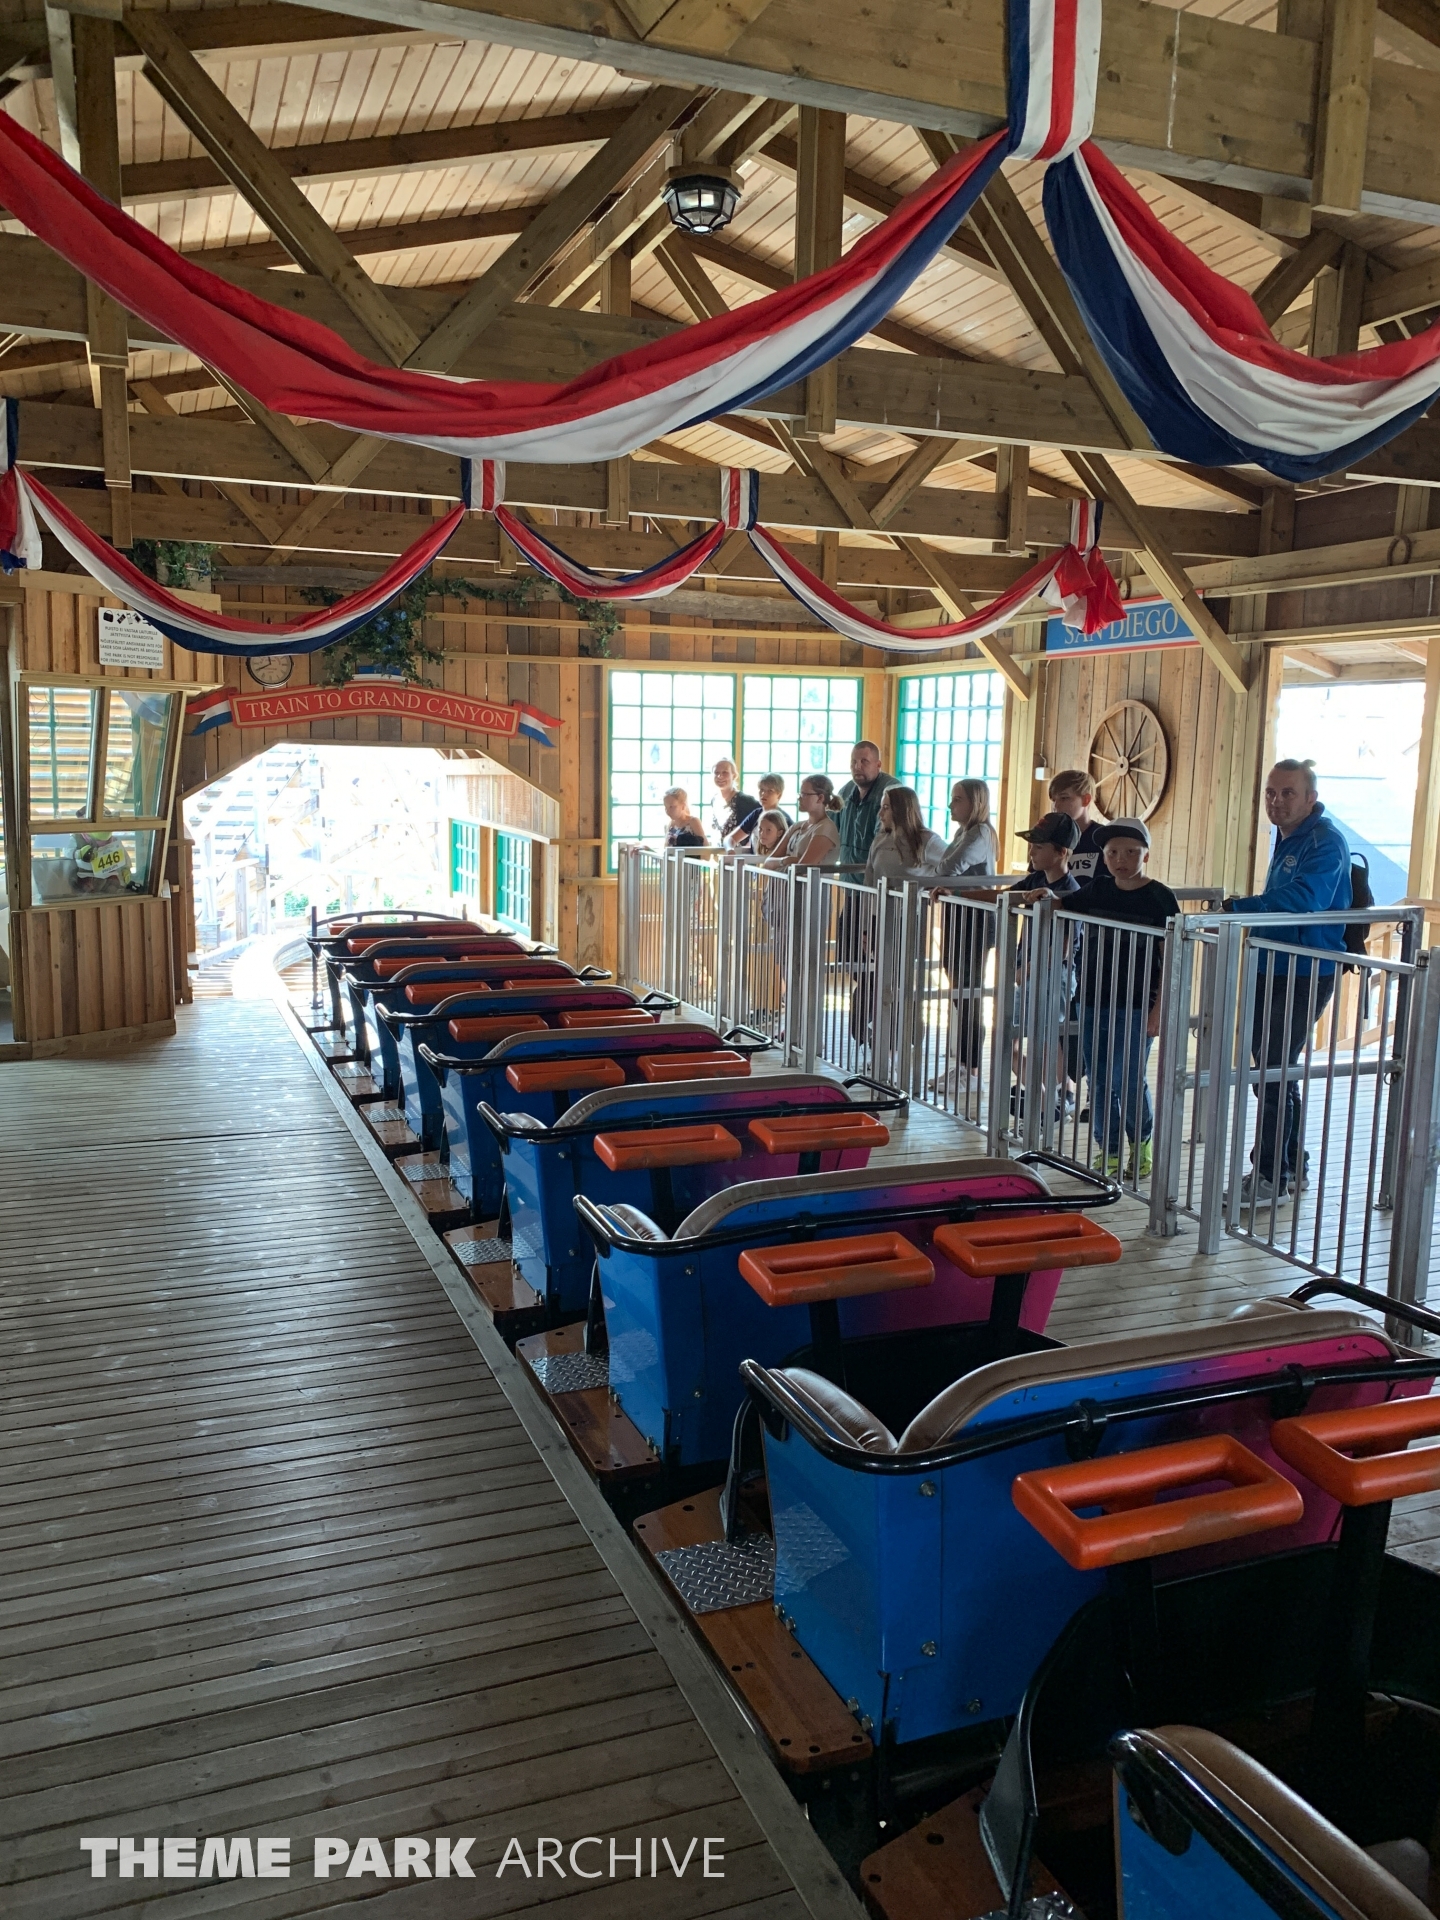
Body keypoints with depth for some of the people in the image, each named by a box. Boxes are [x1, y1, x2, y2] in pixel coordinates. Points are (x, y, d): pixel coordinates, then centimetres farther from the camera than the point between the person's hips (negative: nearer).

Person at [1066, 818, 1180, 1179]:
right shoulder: (1098, 889, 7)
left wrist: (1158, 1009, -12)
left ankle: (1141, 1145, 17)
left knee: (1127, 1081, -7)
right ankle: (1109, 1151, 21)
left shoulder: (1159, 898, -6)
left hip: (1136, 1006, -5)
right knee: (1098, 1082, 8)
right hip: (1093, 1001, 5)